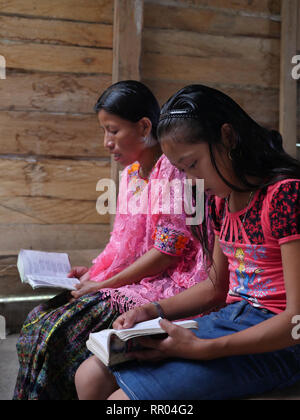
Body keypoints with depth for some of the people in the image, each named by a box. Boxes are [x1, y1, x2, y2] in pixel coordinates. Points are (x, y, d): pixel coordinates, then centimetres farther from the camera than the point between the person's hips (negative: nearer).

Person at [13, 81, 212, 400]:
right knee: (40, 318, -6)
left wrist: (105, 284, -14)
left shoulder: (171, 172, -14)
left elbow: (166, 252, -17)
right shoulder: (130, 174, 13)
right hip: (132, 280, 9)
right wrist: (93, 271, 4)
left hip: (165, 285, -8)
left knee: (59, 328, -20)